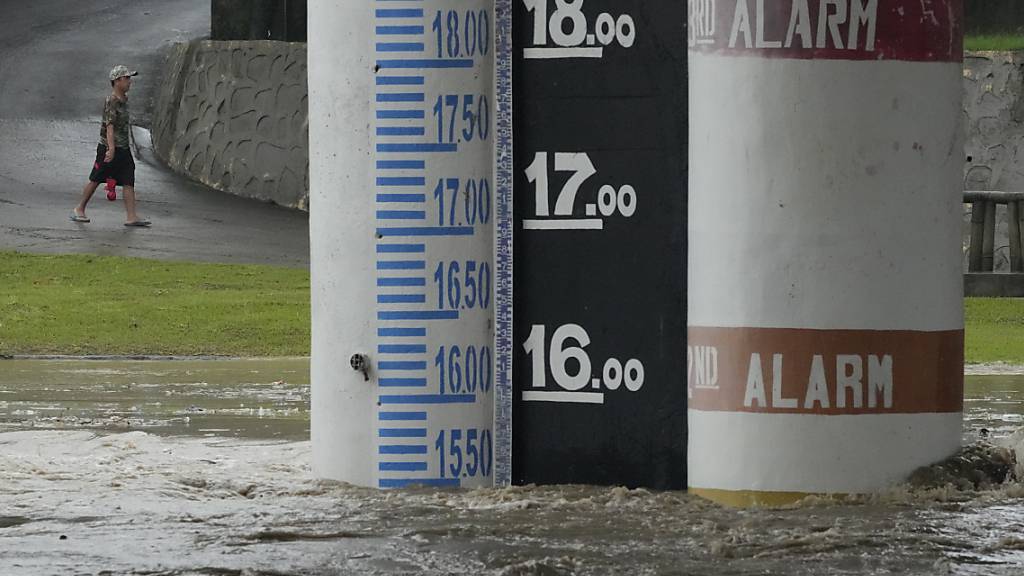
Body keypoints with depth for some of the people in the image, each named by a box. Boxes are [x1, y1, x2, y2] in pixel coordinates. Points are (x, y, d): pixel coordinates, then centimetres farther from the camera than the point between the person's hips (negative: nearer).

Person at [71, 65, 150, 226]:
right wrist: (111, 149, -34)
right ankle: (79, 209, 17)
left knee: (128, 182, -3)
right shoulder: (111, 102, -15)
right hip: (107, 148, -8)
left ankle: (132, 217, -9)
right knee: (95, 180, 3)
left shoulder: (124, 100, 13)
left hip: (123, 149, 8)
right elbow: (110, 126, -25)